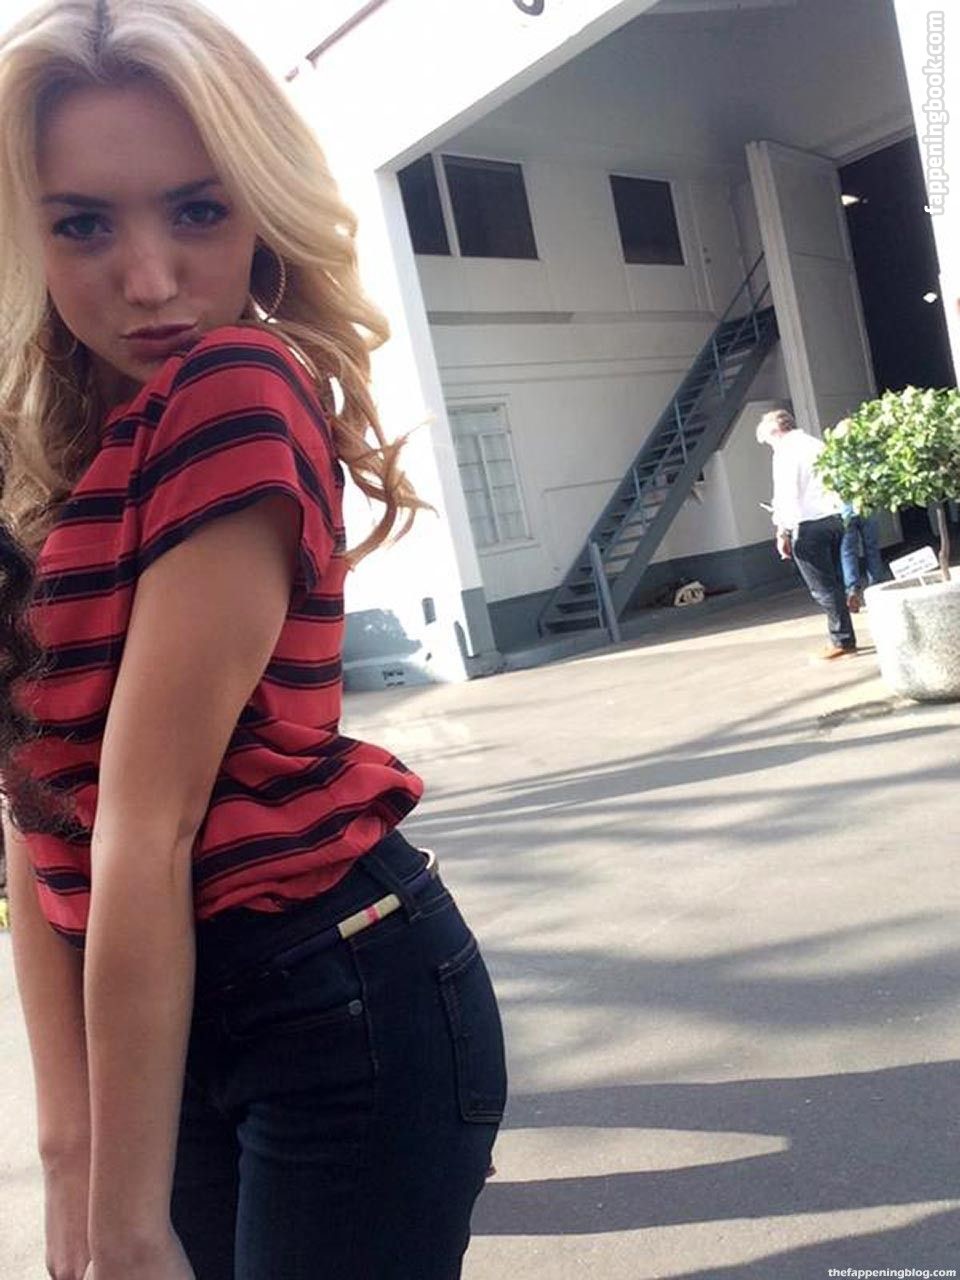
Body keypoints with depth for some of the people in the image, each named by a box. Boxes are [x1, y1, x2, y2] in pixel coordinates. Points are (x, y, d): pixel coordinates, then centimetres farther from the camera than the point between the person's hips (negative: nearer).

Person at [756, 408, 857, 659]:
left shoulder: (785, 452, -7)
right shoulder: (818, 445, 17)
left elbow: (786, 495, -14)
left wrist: (782, 532, -10)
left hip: (808, 525, -8)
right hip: (835, 518, 8)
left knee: (822, 588, -2)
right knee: (834, 583, 12)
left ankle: (842, 640, 0)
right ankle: (843, 638, 15)